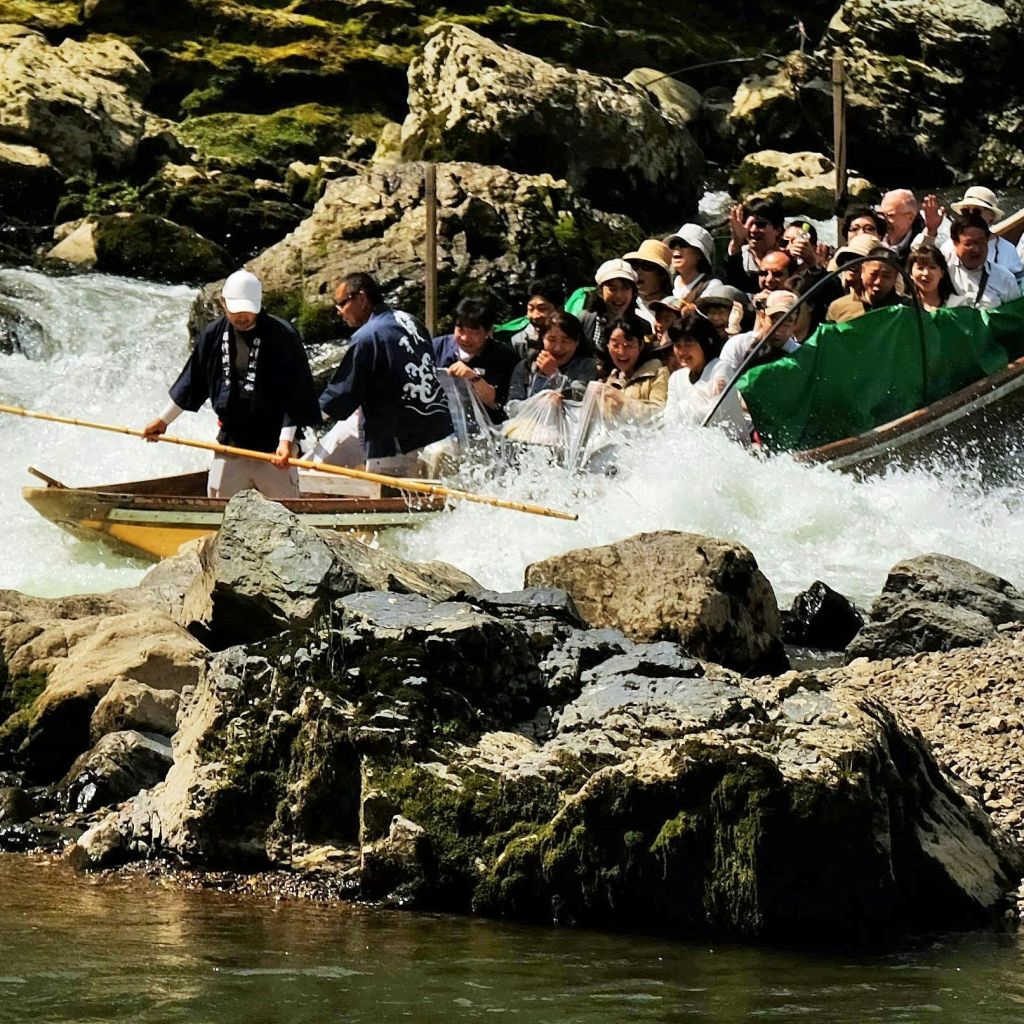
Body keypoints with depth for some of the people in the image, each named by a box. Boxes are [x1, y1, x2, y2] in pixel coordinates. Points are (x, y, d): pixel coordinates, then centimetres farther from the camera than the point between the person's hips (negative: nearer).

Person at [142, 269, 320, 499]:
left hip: (272, 450, -4)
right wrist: (163, 420, 21)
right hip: (229, 445, 4)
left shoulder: (282, 336, -12)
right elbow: (192, 382, 16)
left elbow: (295, 394, -11)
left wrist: (286, 441, -20)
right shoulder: (213, 334, 3)